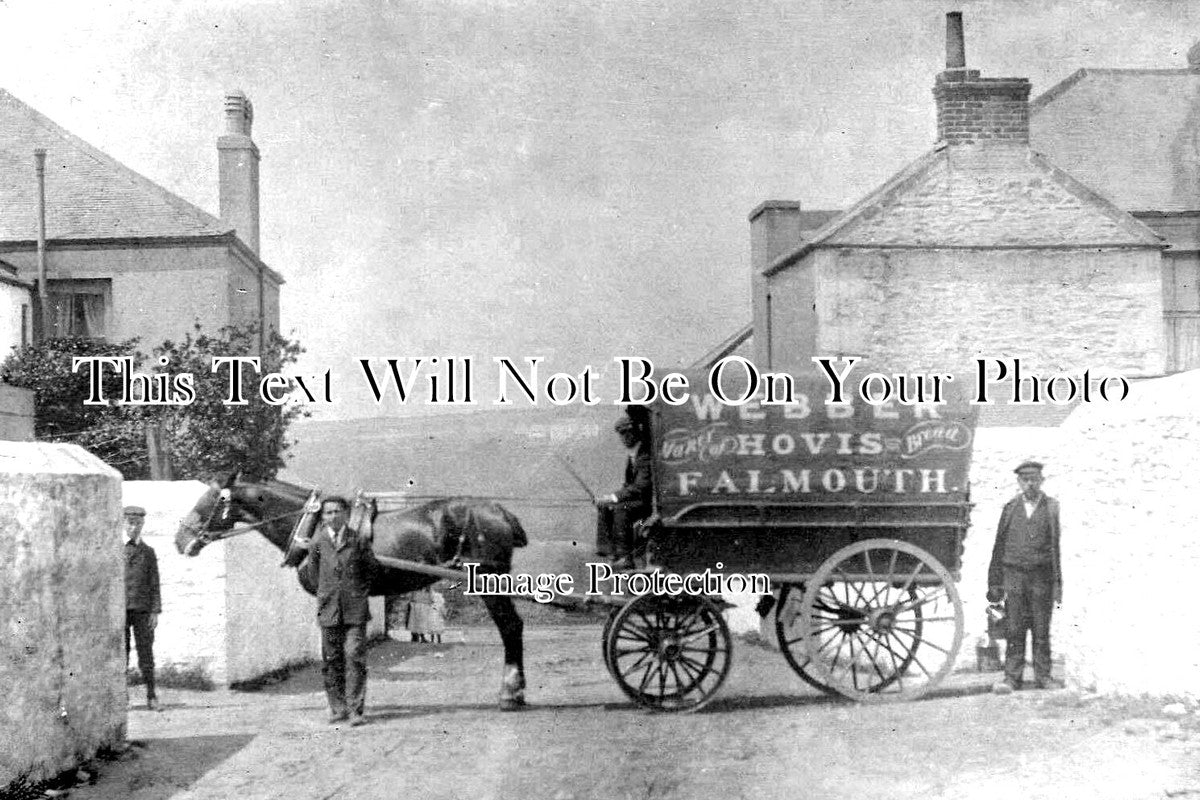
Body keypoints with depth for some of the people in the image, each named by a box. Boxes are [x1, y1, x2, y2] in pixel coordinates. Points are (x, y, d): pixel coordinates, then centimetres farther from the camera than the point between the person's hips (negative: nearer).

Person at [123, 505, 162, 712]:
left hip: (142, 609, 1)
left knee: (146, 652, -1)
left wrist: (155, 612, -2)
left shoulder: (148, 552, 11)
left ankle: (151, 698, 1)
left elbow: (154, 584, 8)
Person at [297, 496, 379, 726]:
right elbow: (311, 570, 16)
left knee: (355, 658, -8)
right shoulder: (318, 541, 4)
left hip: (355, 609, -1)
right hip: (328, 609, 1)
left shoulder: (358, 540, 2)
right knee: (331, 661, 5)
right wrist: (324, 592, 13)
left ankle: (355, 709, -4)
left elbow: (371, 568, 14)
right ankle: (337, 708, 15)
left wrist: (361, 591, 10)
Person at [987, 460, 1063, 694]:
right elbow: (1000, 545, 10)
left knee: (1041, 630, 4)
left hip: (1041, 576, -1)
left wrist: (1058, 582, -8)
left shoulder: (1052, 507, 2)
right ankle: (1012, 677, 6)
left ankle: (1043, 675, 14)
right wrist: (995, 582, 6)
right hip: (1014, 575, 2)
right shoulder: (1011, 508, 9)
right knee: (1014, 630, 2)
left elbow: (1058, 546, -2)